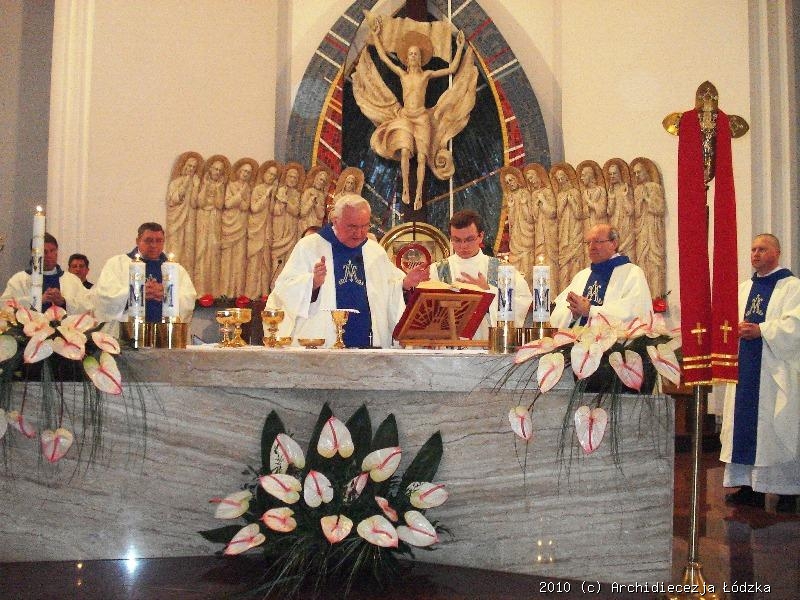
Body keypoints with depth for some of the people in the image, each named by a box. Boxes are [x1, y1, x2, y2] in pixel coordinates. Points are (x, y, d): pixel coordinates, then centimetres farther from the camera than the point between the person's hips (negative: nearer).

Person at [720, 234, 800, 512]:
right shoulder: (744, 288, 18)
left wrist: (760, 330, -19)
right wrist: (736, 328, -6)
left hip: (777, 373, -6)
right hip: (745, 370, 6)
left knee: (778, 429, -4)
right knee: (745, 425, 5)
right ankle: (749, 485, 12)